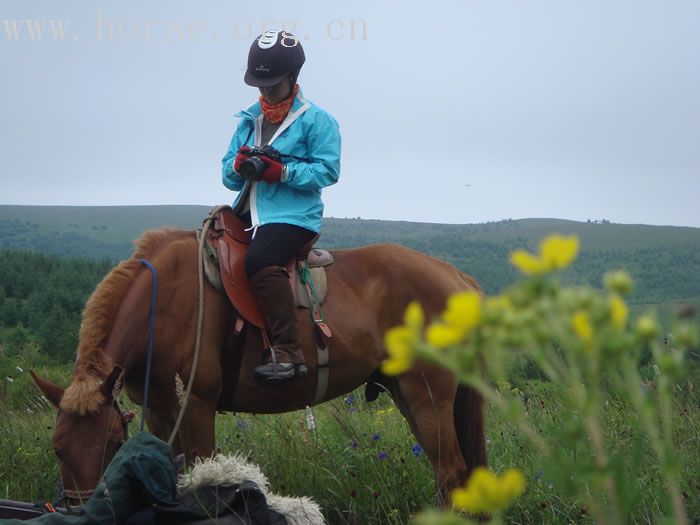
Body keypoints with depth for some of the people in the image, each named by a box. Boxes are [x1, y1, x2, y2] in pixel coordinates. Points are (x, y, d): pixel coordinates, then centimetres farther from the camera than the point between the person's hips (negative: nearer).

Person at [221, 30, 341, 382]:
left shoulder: (316, 121, -1)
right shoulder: (248, 119, 16)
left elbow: (327, 170, -10)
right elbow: (229, 177, 14)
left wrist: (282, 172, -23)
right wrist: (239, 165, -10)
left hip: (293, 214, -8)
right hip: (250, 212, 8)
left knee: (260, 260, -34)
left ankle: (288, 353, -35)